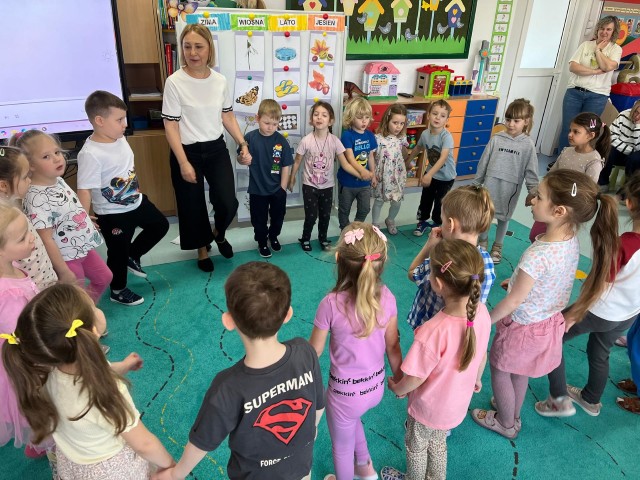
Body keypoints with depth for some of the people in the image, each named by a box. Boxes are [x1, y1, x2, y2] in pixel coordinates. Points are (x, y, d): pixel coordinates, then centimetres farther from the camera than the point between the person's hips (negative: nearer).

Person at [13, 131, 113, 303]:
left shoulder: (58, 180, -2)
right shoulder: (37, 198, -28)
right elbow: (46, 240, -25)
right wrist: (64, 271, -22)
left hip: (84, 247, 9)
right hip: (66, 257, -9)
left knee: (105, 277, 24)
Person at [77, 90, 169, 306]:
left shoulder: (120, 138, -4)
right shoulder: (90, 154, -29)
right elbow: (84, 191, -26)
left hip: (137, 202, 8)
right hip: (113, 215, -8)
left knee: (160, 225, 23)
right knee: (117, 253, 11)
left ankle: (133, 257, 40)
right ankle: (118, 291, 35)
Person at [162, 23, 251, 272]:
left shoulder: (220, 80, 0)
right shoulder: (175, 82, -13)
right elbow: (171, 125, -12)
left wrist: (243, 144, 3)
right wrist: (183, 163, -16)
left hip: (217, 149, 3)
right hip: (187, 152, -3)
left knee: (228, 203, -4)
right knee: (193, 206, 8)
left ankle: (218, 234, 31)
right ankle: (202, 249, 33)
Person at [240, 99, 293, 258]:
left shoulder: (281, 140, -9)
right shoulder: (250, 138, -13)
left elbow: (286, 166, -5)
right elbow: (240, 158, -4)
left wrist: (283, 188, -5)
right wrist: (243, 160, -28)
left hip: (277, 189, 2)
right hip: (257, 189, -1)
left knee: (278, 215, 21)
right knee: (259, 219, 14)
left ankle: (273, 236, 47)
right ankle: (262, 243, 37)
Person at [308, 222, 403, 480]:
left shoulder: (331, 304, -28)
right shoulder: (387, 297, -17)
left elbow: (315, 350, -13)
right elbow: (393, 345, -5)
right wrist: (399, 379, 12)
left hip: (345, 390, -5)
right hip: (376, 386, 5)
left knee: (342, 446, 25)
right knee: (351, 420, 38)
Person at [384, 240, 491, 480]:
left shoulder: (434, 331, -42)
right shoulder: (482, 312, -22)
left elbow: (415, 378, -26)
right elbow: (480, 353, -2)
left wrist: (397, 388, -4)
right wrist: (476, 379, 18)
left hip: (429, 408, -5)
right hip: (458, 404, 5)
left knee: (416, 447, 27)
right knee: (438, 442, 34)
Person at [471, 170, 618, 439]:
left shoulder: (537, 255, -37)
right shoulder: (572, 241, -13)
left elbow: (514, 301, -25)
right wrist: (518, 280, 13)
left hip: (522, 327, -7)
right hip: (548, 322, 7)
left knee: (499, 371, 20)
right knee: (519, 372, 29)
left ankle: (506, 424, 42)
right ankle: (513, 416, 52)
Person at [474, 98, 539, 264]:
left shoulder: (528, 144, -5)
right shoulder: (496, 139, -2)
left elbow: (531, 171, -4)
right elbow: (483, 162, 3)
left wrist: (532, 191, -8)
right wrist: (476, 183, 6)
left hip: (511, 187, -1)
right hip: (491, 184, 1)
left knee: (503, 218, 12)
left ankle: (497, 247, 32)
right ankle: (483, 242, 34)